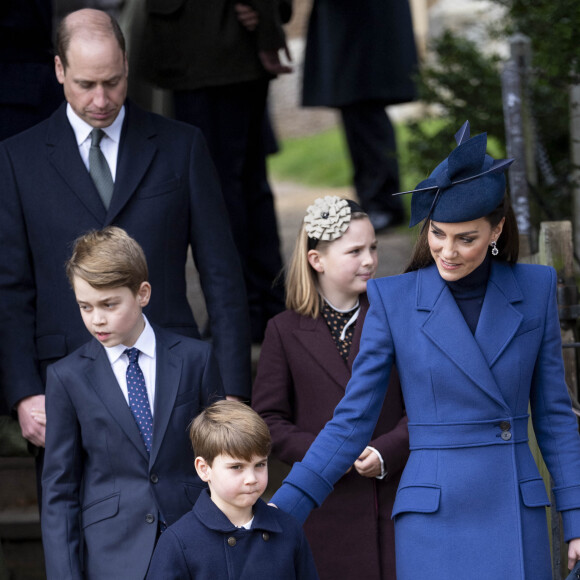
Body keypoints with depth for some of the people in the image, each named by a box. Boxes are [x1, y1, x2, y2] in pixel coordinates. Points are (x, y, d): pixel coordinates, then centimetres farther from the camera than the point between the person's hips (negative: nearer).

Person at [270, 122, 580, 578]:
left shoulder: (535, 289, 4)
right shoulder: (393, 300, -1)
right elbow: (353, 421, 2)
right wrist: (283, 508, -6)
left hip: (518, 523, 2)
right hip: (433, 524, -2)